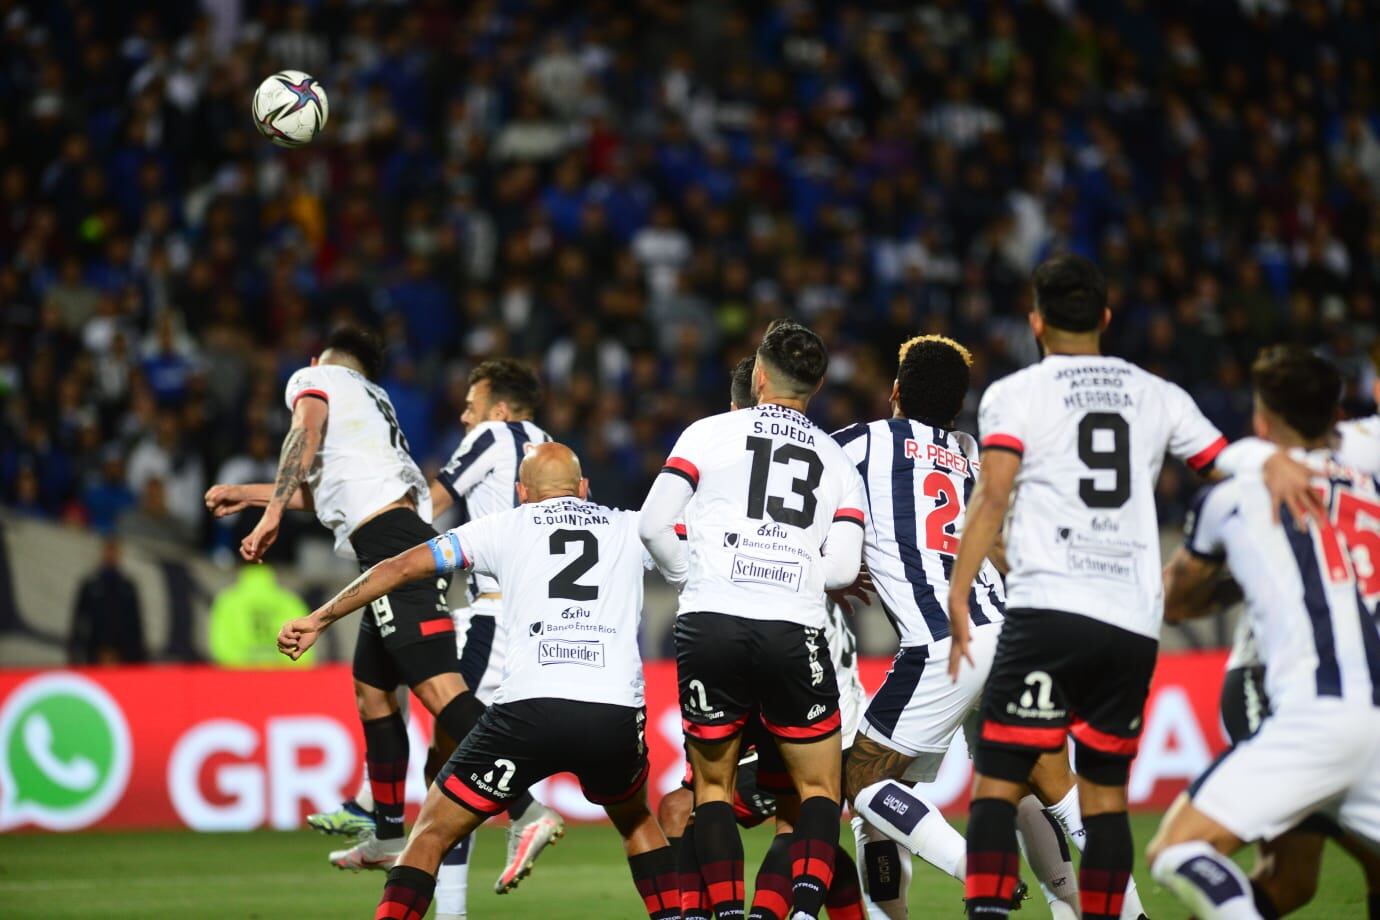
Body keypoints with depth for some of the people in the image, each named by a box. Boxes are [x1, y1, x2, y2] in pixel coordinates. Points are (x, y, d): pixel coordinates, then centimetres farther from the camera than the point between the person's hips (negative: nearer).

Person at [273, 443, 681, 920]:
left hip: (529, 708, -2)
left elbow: (401, 567, 16)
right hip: (617, 716, 2)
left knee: (430, 835, 11)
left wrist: (319, 619, 25)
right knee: (637, 822, 33)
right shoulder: (631, 529, 21)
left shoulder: (505, 527, 17)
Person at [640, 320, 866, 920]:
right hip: (795, 632, 1)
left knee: (712, 783, 15)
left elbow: (654, 525, 1)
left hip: (709, 623, -1)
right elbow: (843, 569, 6)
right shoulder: (838, 462, 16)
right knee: (818, 787, 13)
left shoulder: (711, 432, 9)